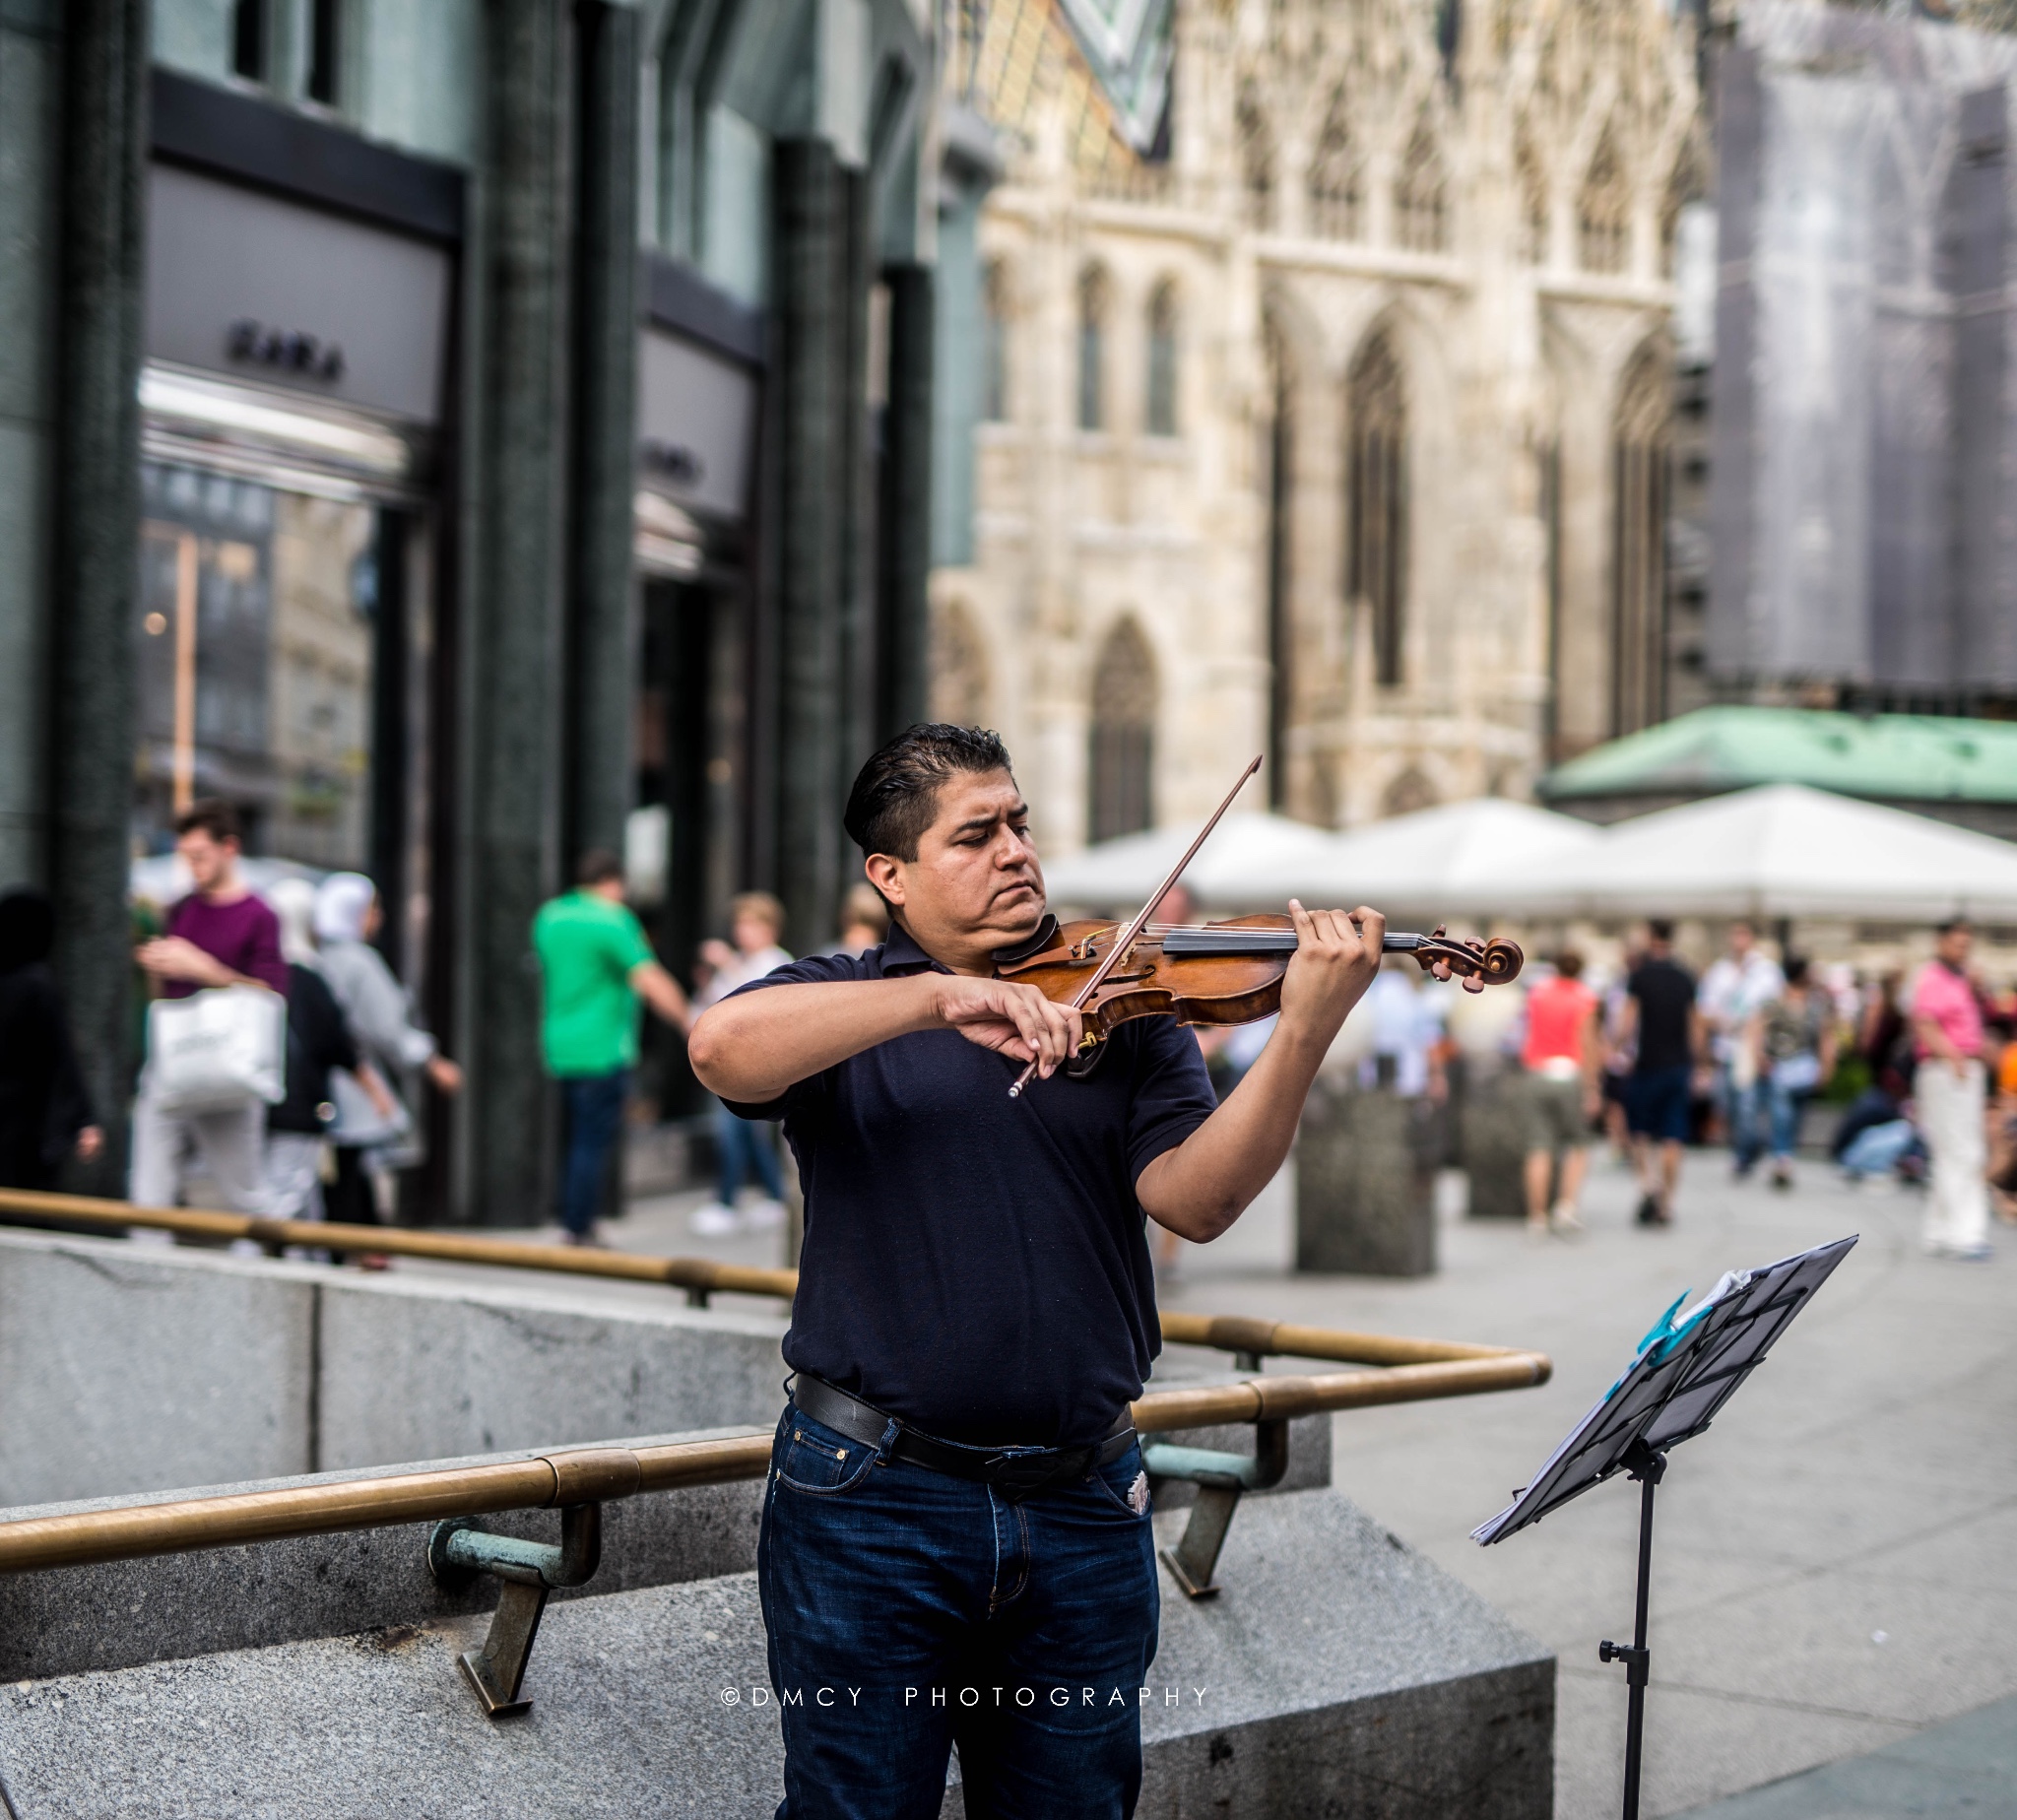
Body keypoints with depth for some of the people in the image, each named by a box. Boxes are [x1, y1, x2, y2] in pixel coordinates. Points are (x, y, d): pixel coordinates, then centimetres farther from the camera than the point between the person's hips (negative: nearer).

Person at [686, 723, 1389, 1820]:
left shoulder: (1121, 1008, 7)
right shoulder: (840, 1006, 3)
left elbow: (1194, 1199, -9)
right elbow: (721, 1048, -21)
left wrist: (1303, 1035, -24)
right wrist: (945, 998, -28)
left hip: (1083, 1509, 2)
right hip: (873, 1499, -2)